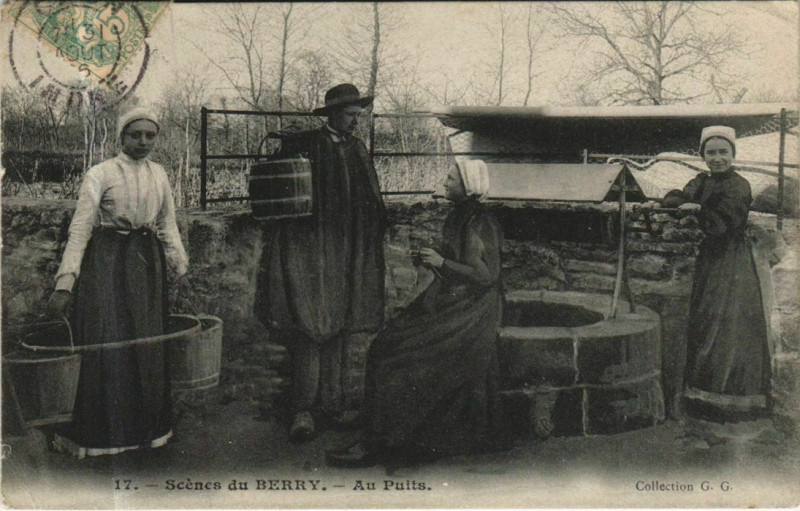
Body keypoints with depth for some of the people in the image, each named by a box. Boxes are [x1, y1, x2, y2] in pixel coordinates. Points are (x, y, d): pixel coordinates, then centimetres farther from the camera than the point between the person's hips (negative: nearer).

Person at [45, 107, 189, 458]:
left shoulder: (159, 175, 11)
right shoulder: (100, 174, -5)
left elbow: (168, 226, 17)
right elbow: (80, 229, -10)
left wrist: (181, 269, 9)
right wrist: (64, 283, -18)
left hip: (148, 262, 5)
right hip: (106, 261, -5)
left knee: (148, 346, 7)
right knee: (105, 345, -6)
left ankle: (145, 428, 20)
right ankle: (101, 432, 8)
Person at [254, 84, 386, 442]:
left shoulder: (359, 150, 15)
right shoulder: (302, 145, -1)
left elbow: (373, 205, 19)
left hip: (349, 253, 5)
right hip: (309, 248, -5)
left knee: (340, 326, 7)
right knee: (308, 325, -10)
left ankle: (332, 399, 16)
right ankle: (303, 409, -5)